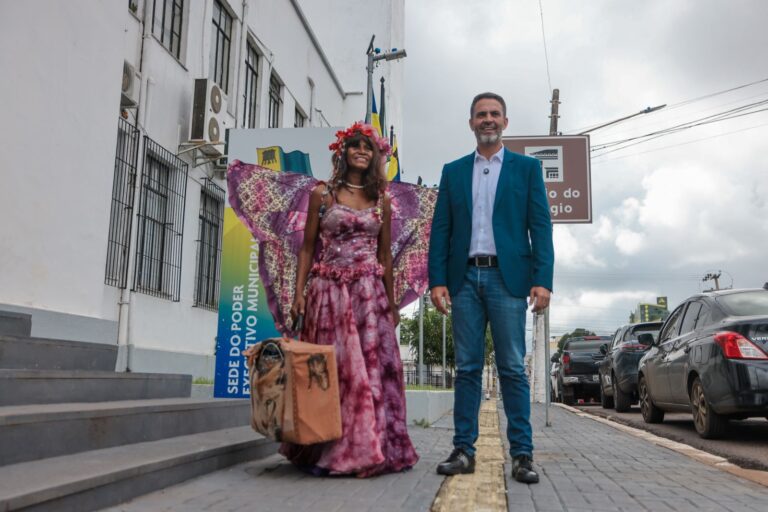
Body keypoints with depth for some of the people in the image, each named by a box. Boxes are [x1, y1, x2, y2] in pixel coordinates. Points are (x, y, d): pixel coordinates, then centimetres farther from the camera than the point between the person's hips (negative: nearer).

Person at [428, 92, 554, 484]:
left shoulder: (527, 168, 9)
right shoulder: (453, 171, 15)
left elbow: (540, 227, 2)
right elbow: (440, 230, 9)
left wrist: (542, 281, -9)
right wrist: (437, 280, -2)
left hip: (507, 277, -2)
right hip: (464, 278, 2)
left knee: (512, 368, -1)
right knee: (467, 368, 5)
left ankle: (521, 454, 5)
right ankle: (463, 450, 10)